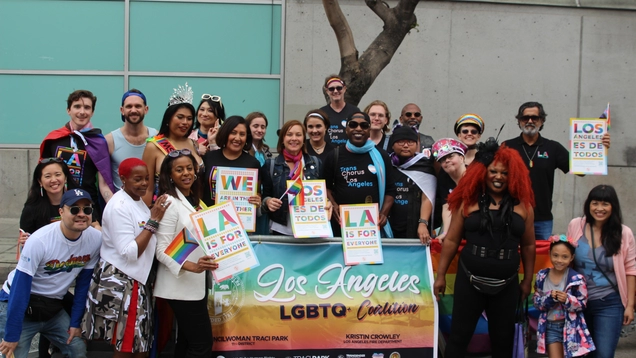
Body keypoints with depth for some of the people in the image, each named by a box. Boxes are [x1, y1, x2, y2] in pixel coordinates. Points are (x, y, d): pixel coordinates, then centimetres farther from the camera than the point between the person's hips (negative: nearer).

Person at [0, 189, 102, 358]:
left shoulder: (96, 239, -12)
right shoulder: (39, 241, -24)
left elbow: (84, 284, 0)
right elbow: (20, 287, -21)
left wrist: (75, 322, 3)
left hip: (54, 308, 5)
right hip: (20, 306, -5)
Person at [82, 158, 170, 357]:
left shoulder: (138, 202, 10)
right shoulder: (119, 207, -17)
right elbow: (130, 253, -24)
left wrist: (155, 219, 3)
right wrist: (153, 221, -22)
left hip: (137, 281, 9)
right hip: (119, 282, -9)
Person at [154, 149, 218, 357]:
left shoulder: (195, 201, 14)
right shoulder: (169, 203, -13)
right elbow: (162, 250, -20)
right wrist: (191, 266, -33)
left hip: (197, 283, 9)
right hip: (181, 285, -9)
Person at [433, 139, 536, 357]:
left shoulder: (522, 204, 2)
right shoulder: (468, 201, -1)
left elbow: (528, 245, 9)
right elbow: (451, 241, 3)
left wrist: (528, 280, 10)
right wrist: (441, 275, 3)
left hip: (507, 286, 2)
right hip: (469, 281, -1)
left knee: (503, 340, 14)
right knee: (459, 336, 3)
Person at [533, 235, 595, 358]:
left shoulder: (576, 279, -10)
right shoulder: (542, 276, 0)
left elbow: (582, 304, -7)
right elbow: (536, 301, 1)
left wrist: (567, 299, -26)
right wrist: (549, 297, -18)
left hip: (571, 327, -2)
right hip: (550, 326, 2)